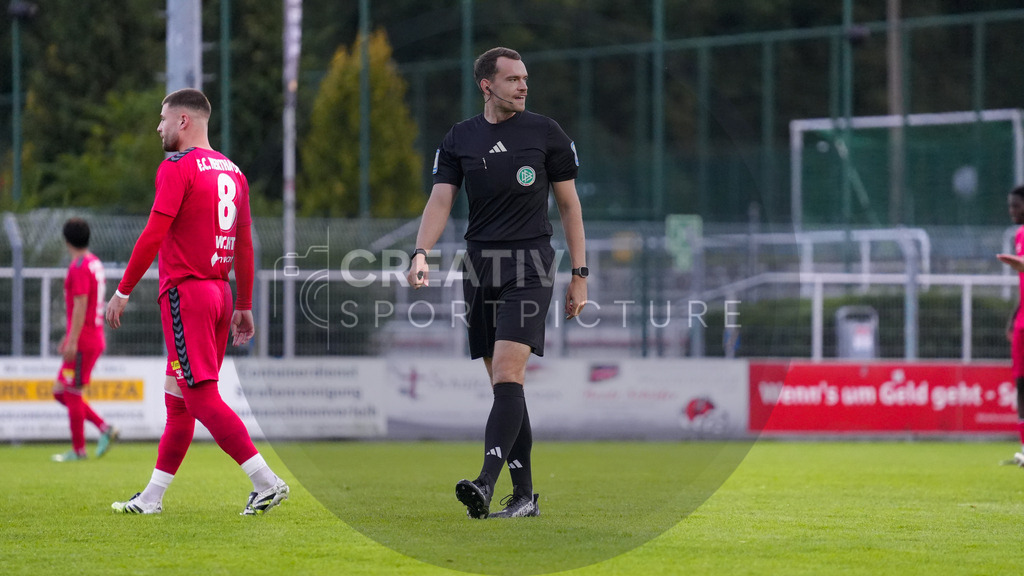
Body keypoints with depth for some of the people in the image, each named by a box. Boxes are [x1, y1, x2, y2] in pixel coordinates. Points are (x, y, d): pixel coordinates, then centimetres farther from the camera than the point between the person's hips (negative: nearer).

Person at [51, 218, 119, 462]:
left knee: (71, 393, -3)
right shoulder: (95, 263, 15)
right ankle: (105, 428, 8)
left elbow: (80, 306, -20)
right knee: (61, 392, 13)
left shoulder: (79, 267, -14)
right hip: (95, 339, 10)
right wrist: (68, 336, 28)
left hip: (83, 342, -10)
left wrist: (72, 342, -21)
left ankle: (78, 450, 2)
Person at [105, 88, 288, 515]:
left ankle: (266, 482, -16)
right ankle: (152, 497, 17)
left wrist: (123, 291, -10)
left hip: (186, 293, -8)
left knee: (202, 397, -9)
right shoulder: (232, 171, 14)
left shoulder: (178, 167, -9)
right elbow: (245, 245, 16)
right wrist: (244, 306, 20)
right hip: (219, 293, 8)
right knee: (178, 399, 12)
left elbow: (154, 235, -16)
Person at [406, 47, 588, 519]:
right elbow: (440, 200, 1)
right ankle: (523, 494, 10)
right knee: (504, 385, 5)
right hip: (480, 267, 4)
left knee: (507, 375, -17)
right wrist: (421, 253, -17)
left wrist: (579, 274, 4)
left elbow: (569, 204, 8)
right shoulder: (460, 139, 9)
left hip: (530, 267, -3)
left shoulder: (545, 133, 4)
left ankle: (486, 483, -27)